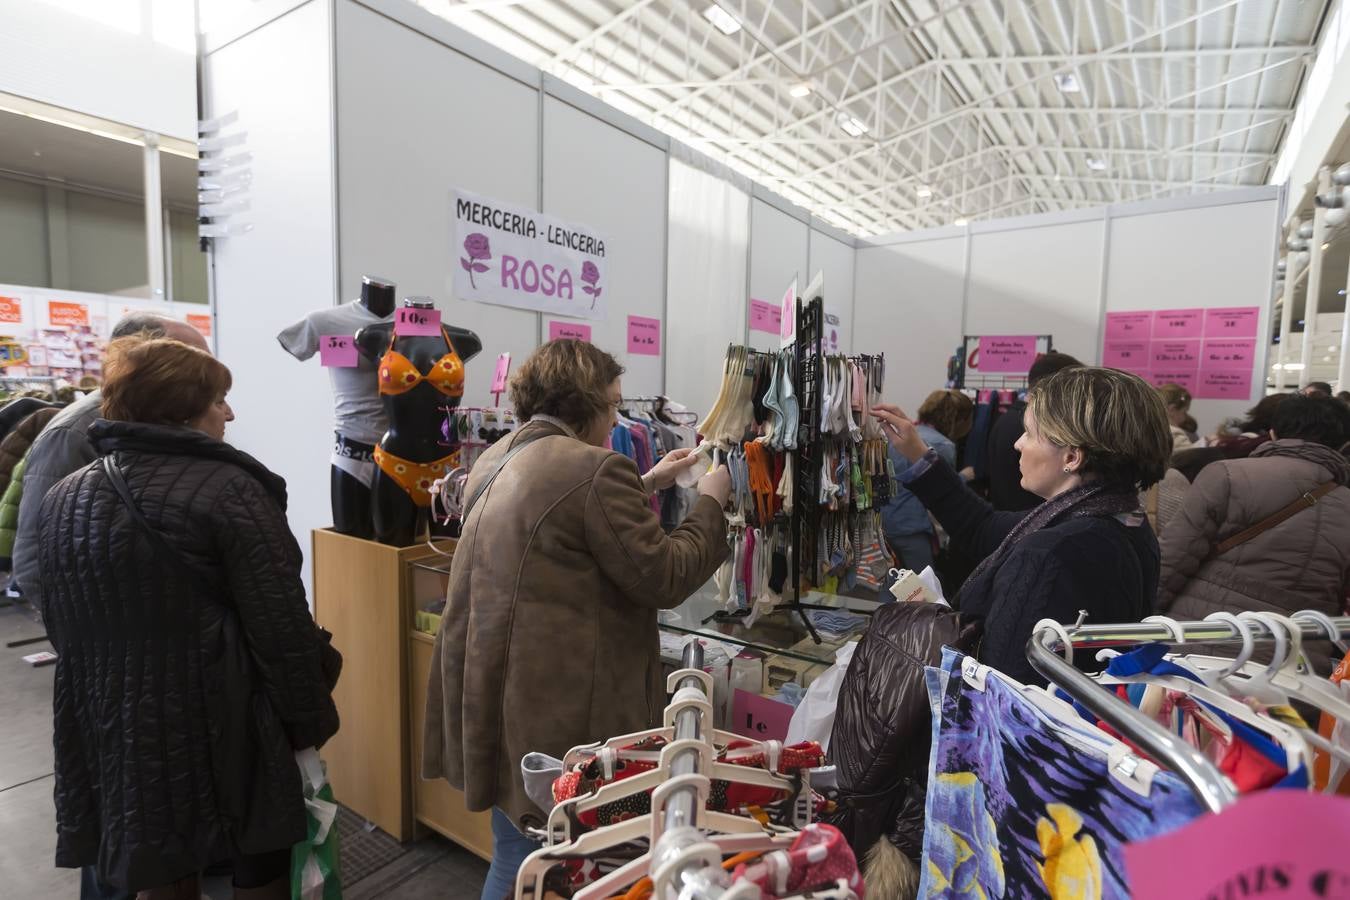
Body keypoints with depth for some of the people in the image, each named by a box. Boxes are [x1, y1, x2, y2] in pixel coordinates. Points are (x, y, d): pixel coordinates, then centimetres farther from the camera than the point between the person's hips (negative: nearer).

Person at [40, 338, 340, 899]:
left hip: (119, 732, 6)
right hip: (229, 728, -6)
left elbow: (61, 628, 12)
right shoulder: (229, 490, -19)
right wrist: (312, 719, -8)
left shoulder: (62, 500, 3)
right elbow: (282, 628, -20)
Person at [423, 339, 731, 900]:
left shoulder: (496, 459, 9)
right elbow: (662, 580, -15)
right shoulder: (596, 468, -19)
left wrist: (646, 486, 18)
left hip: (489, 690, 9)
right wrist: (710, 503, -2)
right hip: (553, 707, -8)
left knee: (514, 852, 25)